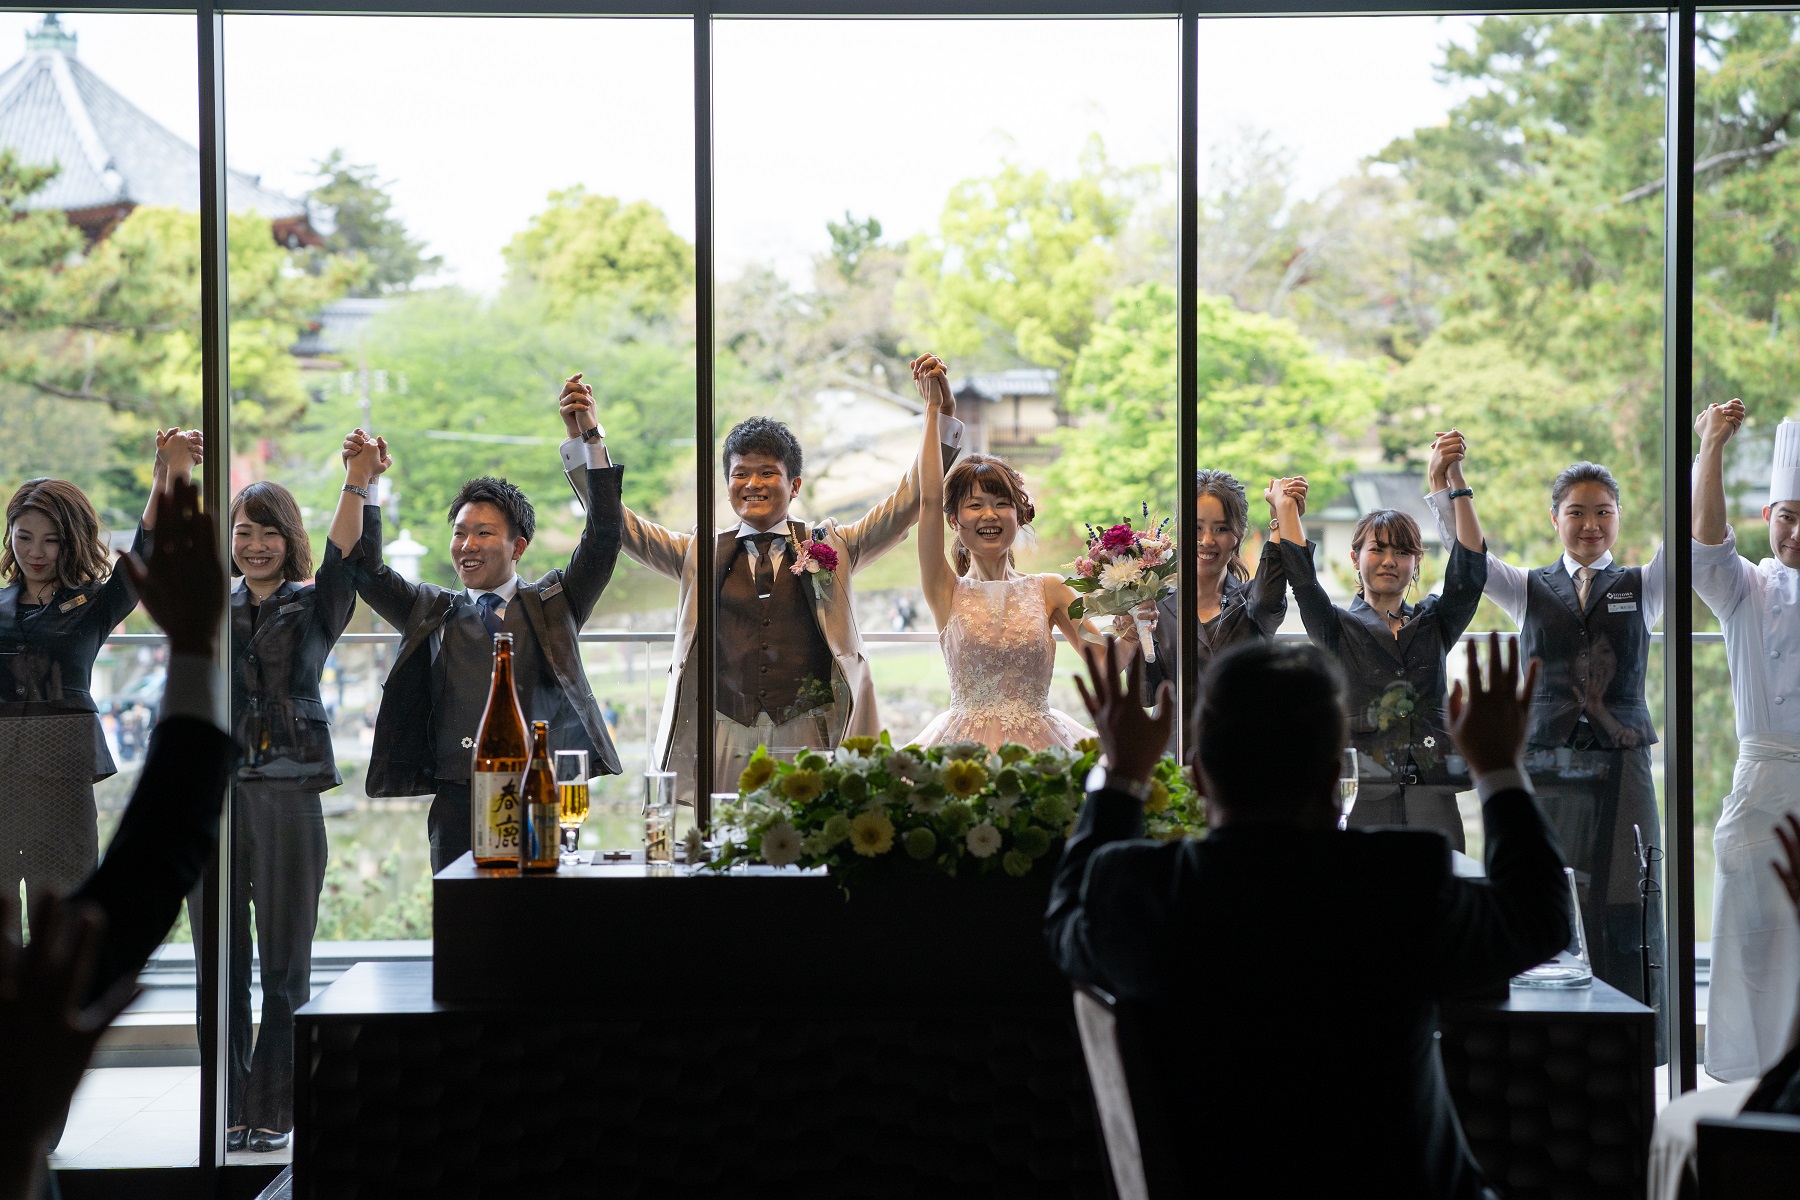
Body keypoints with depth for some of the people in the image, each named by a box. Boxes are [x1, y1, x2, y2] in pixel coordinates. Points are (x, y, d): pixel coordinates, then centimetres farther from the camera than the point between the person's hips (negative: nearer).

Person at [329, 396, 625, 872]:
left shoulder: (553, 604, 13)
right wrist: (359, 480, 4)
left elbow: (603, 537, 3)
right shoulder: (431, 614, 18)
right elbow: (361, 567, 12)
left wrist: (591, 439, -2)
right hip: (460, 801, 1)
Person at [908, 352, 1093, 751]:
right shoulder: (947, 591, 4)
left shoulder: (1048, 590, 8)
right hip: (964, 749, -1)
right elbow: (930, 498, -4)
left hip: (1040, 748, 2)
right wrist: (934, 408, -1)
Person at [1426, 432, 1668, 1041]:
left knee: (1623, 917, -2)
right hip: (1545, 775, 0)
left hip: (1621, 775, 0)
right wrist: (1447, 485, -21)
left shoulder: (1644, 588, 11)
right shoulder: (1528, 590, 12)